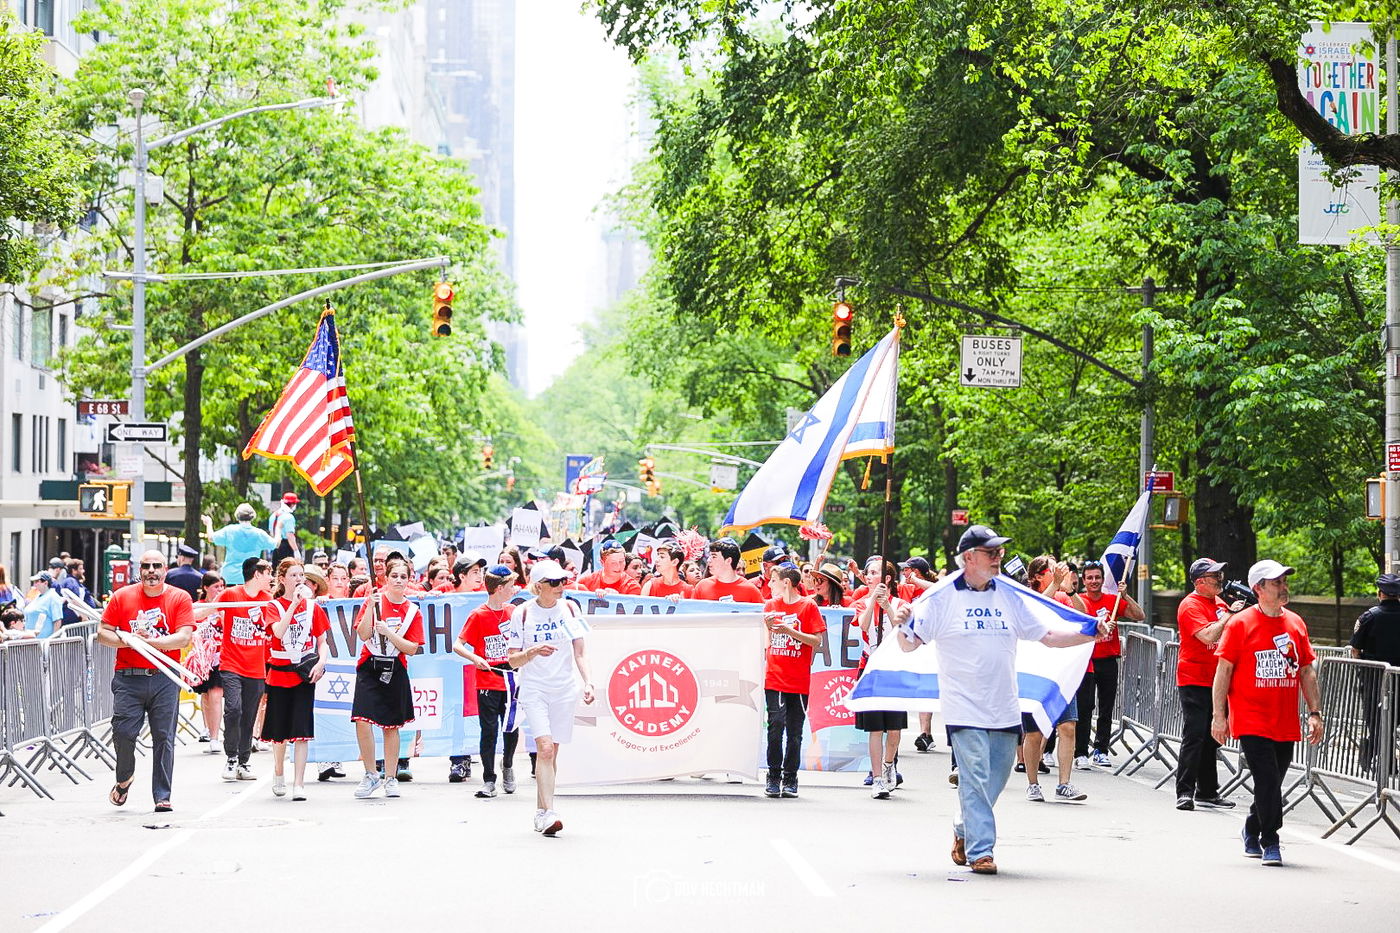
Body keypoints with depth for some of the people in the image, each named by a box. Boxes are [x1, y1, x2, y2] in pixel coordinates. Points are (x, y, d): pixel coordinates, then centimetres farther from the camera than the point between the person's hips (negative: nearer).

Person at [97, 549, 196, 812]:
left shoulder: (179, 598, 3)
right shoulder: (122, 597, 7)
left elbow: (184, 637, -7)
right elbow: (103, 633, 6)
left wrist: (150, 640, -14)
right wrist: (129, 639, -12)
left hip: (164, 679, -1)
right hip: (128, 678, 1)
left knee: (164, 737, -2)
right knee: (123, 732, -7)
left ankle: (162, 797, 4)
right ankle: (124, 779, 22)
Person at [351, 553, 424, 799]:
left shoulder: (412, 611, 3)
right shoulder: (374, 601, 0)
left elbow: (412, 649, -2)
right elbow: (363, 635, -10)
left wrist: (389, 633, -14)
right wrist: (370, 607, -19)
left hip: (395, 671, 1)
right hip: (369, 668, -1)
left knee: (391, 726, 7)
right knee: (362, 720, -14)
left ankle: (391, 779, 19)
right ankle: (371, 774, 1)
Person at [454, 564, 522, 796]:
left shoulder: (514, 611, 6)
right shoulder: (478, 615, -8)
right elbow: (457, 645, -8)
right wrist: (475, 658, -24)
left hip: (511, 681, 4)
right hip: (487, 683, -4)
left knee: (512, 728, 5)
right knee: (489, 730, -2)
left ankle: (507, 766, 32)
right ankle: (489, 780, 7)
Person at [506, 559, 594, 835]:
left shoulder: (570, 608, 3)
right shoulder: (522, 613, -5)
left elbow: (579, 652, 5)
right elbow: (512, 660, -2)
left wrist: (587, 682, -9)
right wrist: (533, 652, -22)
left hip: (564, 689, 3)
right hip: (534, 688, -3)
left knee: (551, 752, 7)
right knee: (545, 748, -17)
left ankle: (541, 812, 19)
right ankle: (548, 813, -21)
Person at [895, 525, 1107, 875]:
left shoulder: (1009, 598, 11)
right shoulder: (943, 598, -2)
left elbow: (1048, 636, 16)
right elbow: (910, 644, -1)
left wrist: (1090, 634, 5)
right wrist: (903, 626, -23)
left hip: (1005, 709, 5)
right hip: (965, 708, -5)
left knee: (997, 777, 10)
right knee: (975, 778, -11)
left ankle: (965, 832, 32)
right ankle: (979, 850, -6)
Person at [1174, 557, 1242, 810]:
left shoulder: (1219, 603, 14)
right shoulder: (1191, 605, -12)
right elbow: (1209, 636, -25)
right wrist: (1230, 613, -17)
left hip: (1214, 682, 8)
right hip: (1194, 682, -8)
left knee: (1210, 740, 13)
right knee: (1194, 737, -11)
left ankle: (1207, 792, 20)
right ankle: (1185, 793, -9)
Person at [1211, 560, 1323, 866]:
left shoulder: (1295, 623, 10)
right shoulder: (1241, 623, -5)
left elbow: (1307, 671, 15)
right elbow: (1223, 670, -5)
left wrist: (1315, 712, 8)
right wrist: (1218, 715, -9)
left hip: (1286, 723, 5)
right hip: (1252, 721, -5)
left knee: (1270, 784, 11)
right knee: (1268, 781, -12)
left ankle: (1252, 832, 34)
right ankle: (1270, 842, 0)